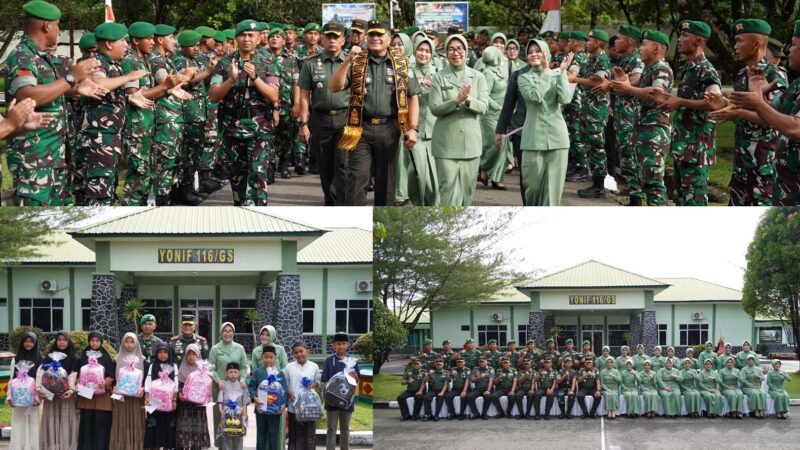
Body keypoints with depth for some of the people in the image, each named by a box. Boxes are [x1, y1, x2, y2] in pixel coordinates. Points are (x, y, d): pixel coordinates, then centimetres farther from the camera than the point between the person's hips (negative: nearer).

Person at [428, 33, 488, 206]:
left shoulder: (477, 77, 6)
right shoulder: (439, 78, 1)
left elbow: (483, 107, -2)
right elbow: (435, 108, -6)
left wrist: (469, 100, -23)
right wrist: (456, 101, -21)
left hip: (470, 140, 2)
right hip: (446, 142, -2)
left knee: (467, 187, 7)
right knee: (449, 187, -8)